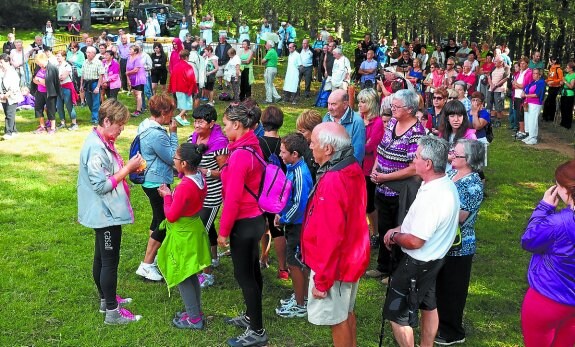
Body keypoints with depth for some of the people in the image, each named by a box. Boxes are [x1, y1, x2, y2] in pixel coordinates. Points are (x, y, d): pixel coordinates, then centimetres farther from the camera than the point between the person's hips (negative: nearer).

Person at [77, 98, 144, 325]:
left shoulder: (103, 141, 7)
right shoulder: (96, 148, -24)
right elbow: (101, 185, -26)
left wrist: (128, 167, 3)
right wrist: (128, 168, -21)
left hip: (105, 212, 10)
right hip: (106, 213, -10)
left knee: (102, 258, 20)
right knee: (110, 261, -1)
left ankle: (106, 299, 35)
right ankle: (112, 312, 9)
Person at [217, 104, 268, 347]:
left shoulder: (240, 154, -23)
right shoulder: (252, 146, 6)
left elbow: (233, 197, -22)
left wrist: (223, 231, -16)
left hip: (244, 222, -10)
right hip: (255, 218, 10)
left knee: (243, 275, 1)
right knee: (251, 271, 21)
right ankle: (251, 316, 37)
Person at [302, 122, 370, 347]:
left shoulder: (332, 181, -30)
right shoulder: (353, 169, 0)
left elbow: (330, 238, -28)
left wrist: (321, 280, -20)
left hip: (335, 264, -9)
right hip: (352, 256, 9)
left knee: (336, 319, 8)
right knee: (346, 312, 24)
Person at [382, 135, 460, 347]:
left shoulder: (432, 197, -33)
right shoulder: (446, 184, -2)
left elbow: (414, 241, -28)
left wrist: (394, 236, -10)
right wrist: (399, 229, 4)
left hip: (418, 264, -10)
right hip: (433, 258, 10)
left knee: (396, 314, 3)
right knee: (428, 306, 24)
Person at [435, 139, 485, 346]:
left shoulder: (473, 185, -22)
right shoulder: (451, 173, 2)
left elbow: (459, 217, -25)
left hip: (458, 246, -8)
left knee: (452, 289, 8)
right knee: (439, 286, 21)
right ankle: (441, 323, 40)